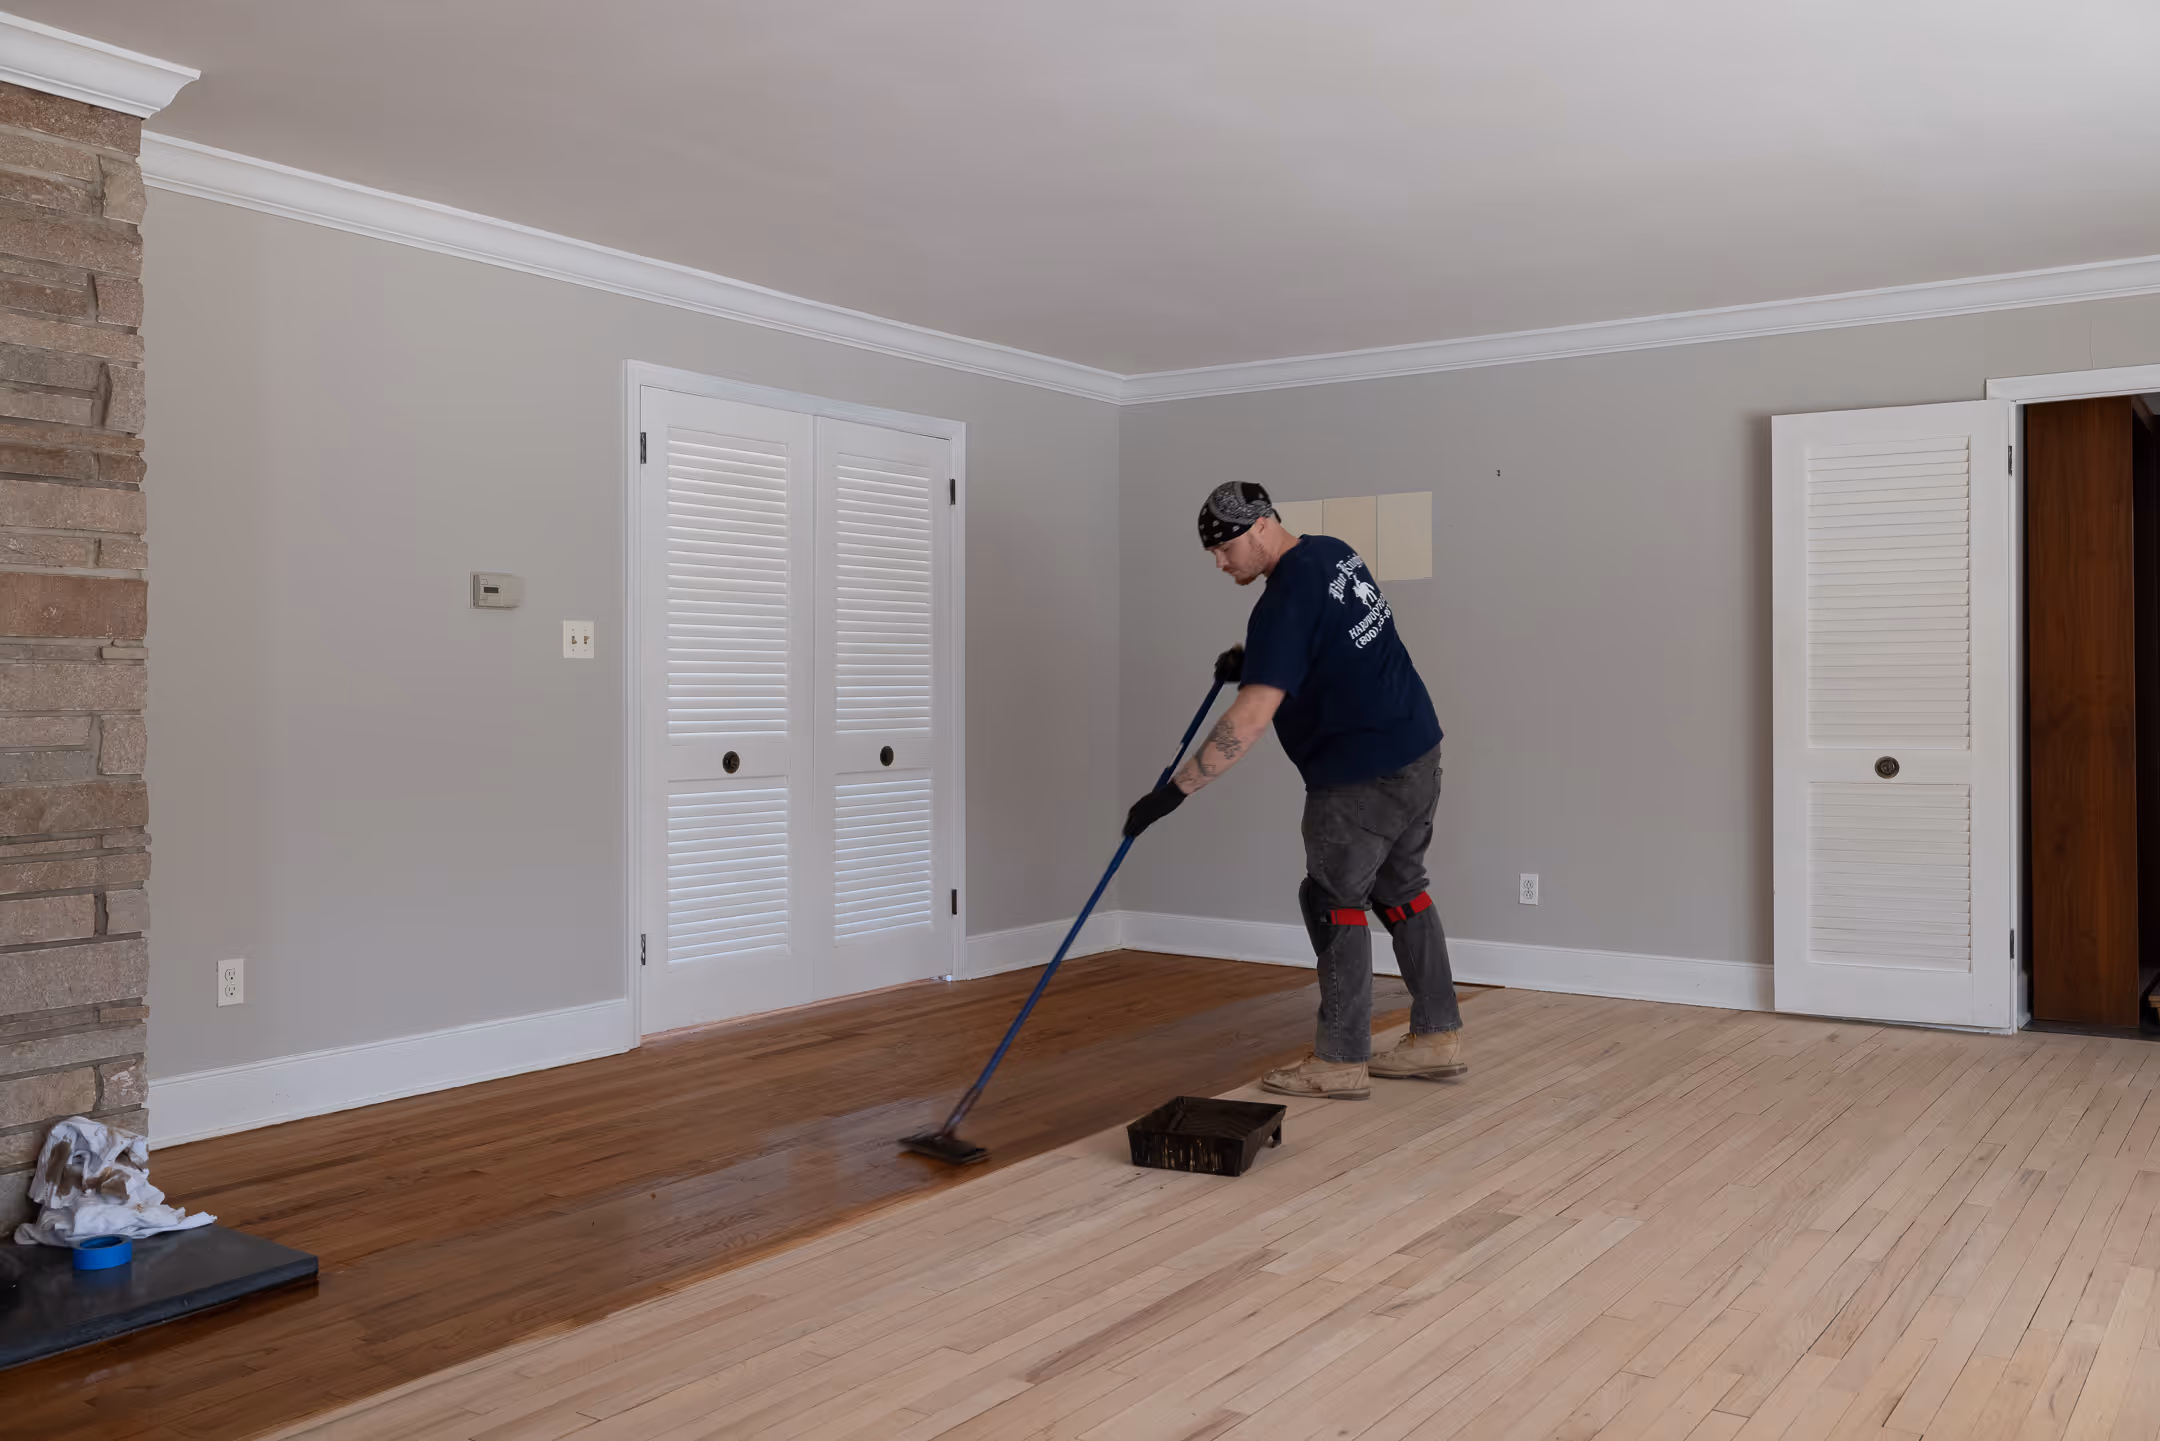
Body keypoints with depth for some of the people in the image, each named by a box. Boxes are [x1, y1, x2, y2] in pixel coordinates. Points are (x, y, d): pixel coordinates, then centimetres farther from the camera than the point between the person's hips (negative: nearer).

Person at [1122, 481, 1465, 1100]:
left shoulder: (1285, 601, -21)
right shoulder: (1332, 553, 8)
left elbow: (1251, 717, -28)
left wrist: (1176, 789, -27)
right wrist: (1249, 657, 12)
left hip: (1362, 774, -9)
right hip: (1418, 748, 10)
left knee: (1333, 899, 0)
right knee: (1400, 889, 17)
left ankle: (1340, 1061, 6)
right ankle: (1439, 1038, 23)